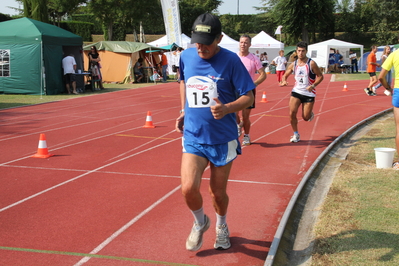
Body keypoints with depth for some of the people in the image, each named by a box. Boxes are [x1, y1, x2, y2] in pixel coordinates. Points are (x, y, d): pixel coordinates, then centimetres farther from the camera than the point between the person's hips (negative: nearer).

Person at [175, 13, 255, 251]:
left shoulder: (230, 60, -11)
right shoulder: (186, 57, 0)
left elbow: (249, 97, -8)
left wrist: (227, 109, -27)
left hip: (223, 140, -2)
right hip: (193, 137, 2)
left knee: (218, 193, 10)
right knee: (189, 188, -15)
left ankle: (221, 227, 43)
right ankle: (200, 223, 18)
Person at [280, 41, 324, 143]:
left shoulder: (311, 64, -10)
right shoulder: (293, 65, 3)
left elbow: (320, 76, -6)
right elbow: (285, 75, 15)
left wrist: (313, 85, -22)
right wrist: (284, 81, -9)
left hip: (309, 93, -3)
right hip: (296, 92, 3)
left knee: (306, 117, 0)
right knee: (292, 113, -12)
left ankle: (310, 113, 39)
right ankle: (296, 134, 5)